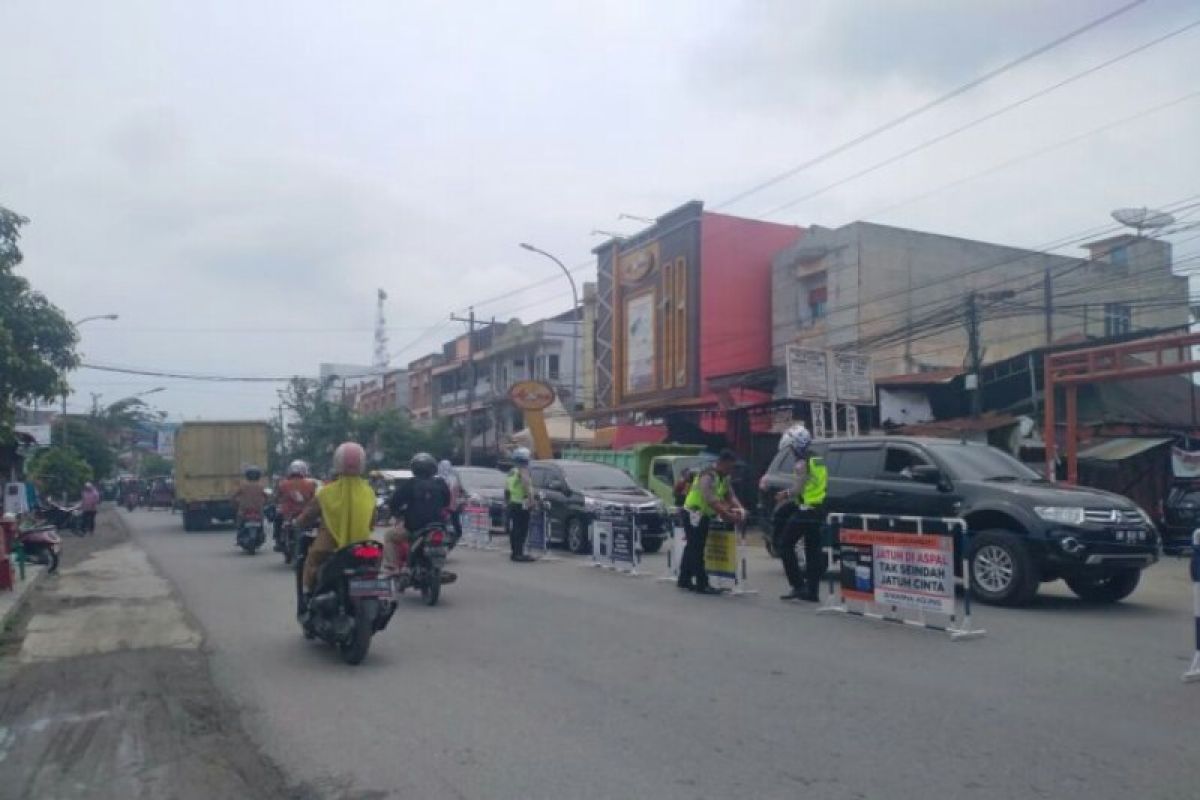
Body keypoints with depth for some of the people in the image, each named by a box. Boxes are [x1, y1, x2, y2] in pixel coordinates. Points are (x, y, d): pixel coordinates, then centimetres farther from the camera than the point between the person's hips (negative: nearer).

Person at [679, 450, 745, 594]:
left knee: (693, 547, 16)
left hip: (703, 514, 10)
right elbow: (710, 499, -35)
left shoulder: (725, 477, 6)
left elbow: (730, 495, 0)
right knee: (697, 549, -9)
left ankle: (684, 580, 25)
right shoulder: (708, 476, -23)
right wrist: (727, 514, -40)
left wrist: (739, 508, -20)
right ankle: (702, 584, -8)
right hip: (693, 513, -10)